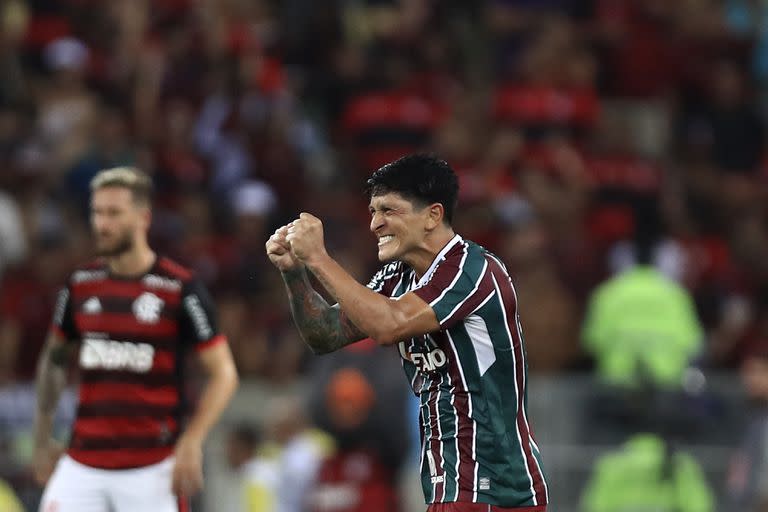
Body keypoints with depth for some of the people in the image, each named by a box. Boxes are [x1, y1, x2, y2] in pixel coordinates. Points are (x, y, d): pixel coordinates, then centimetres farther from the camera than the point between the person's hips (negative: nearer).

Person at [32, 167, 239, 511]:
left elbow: (223, 373, -5)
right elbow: (53, 359, 22)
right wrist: (42, 438, 18)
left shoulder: (180, 289, -7)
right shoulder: (80, 286, 7)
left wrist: (192, 441, -16)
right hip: (83, 466, 4)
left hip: (153, 468, -4)